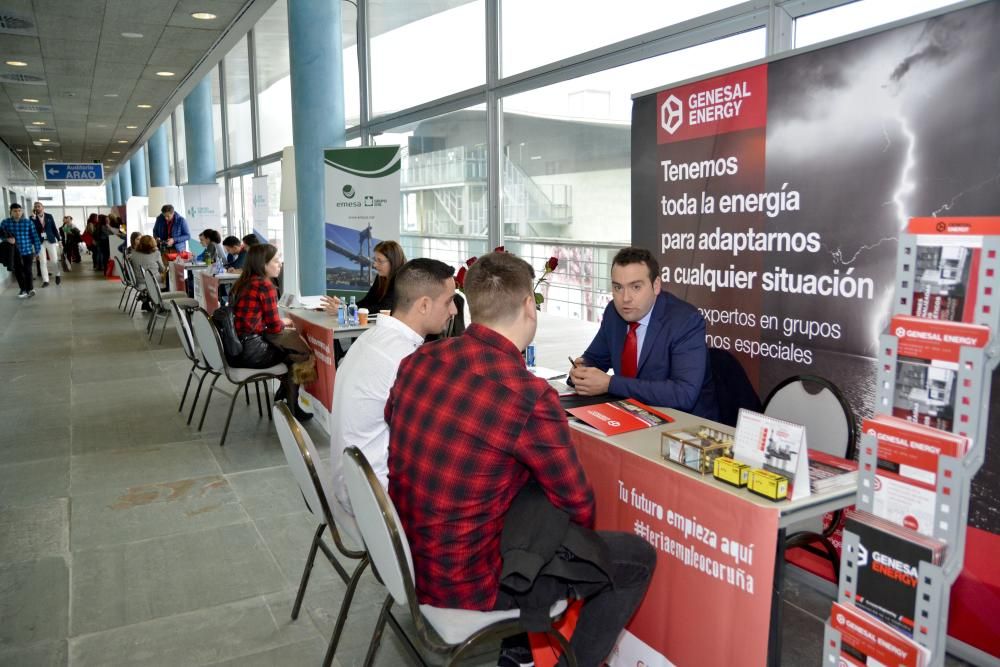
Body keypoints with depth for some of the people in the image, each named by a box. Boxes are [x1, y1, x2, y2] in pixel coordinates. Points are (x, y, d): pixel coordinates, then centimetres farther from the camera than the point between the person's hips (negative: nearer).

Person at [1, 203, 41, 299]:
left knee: (28, 271, 4)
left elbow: (35, 236, -1)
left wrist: (37, 250, -2)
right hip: (14, 253, 2)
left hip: (28, 251, -2)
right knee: (18, 272, 11)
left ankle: (30, 289, 21)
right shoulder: (5, 222, 0)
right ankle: (23, 289, 27)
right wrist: (7, 239, -17)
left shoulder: (29, 222, -4)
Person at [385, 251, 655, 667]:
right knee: (638, 556, 4)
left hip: (409, 557, 7)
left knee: (533, 489, 28)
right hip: (465, 582, -7)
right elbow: (579, 510, -11)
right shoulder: (530, 397, -25)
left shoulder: (417, 362, -5)